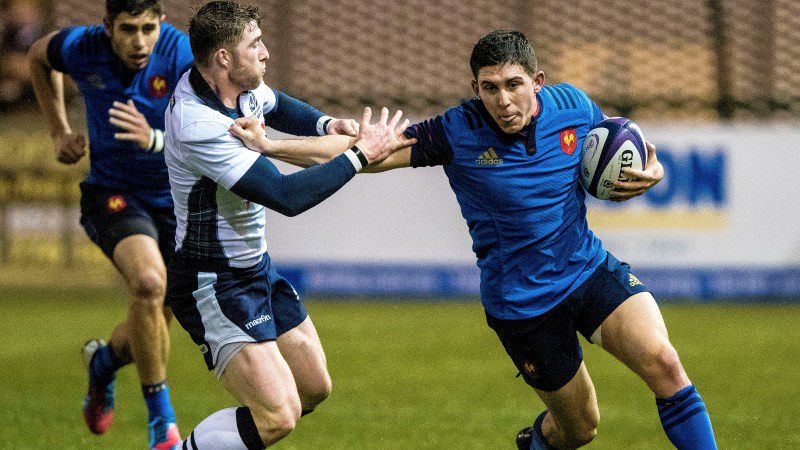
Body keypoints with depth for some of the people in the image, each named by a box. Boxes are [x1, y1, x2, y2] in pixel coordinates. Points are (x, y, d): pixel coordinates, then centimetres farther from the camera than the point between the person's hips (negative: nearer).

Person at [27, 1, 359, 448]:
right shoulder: (82, 49, -15)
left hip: (174, 201, 1)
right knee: (149, 281, -30)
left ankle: (103, 361, 46)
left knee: (154, 323, 7)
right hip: (111, 193, -1)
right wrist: (61, 131, 7)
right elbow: (39, 56, 11)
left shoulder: (182, 55, -23)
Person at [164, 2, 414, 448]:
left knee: (314, 388, 14)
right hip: (214, 285, -10)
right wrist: (360, 154, -22)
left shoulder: (244, 88, -1)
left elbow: (277, 106, 27)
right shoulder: (197, 124, -30)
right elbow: (288, 196, -31)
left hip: (258, 267, 10)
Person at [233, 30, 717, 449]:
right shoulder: (458, 132, -15)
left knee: (664, 364, -20)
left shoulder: (573, 106, -7)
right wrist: (270, 147, -21)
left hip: (591, 270, 2)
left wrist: (650, 173, -12)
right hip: (520, 304, -2)